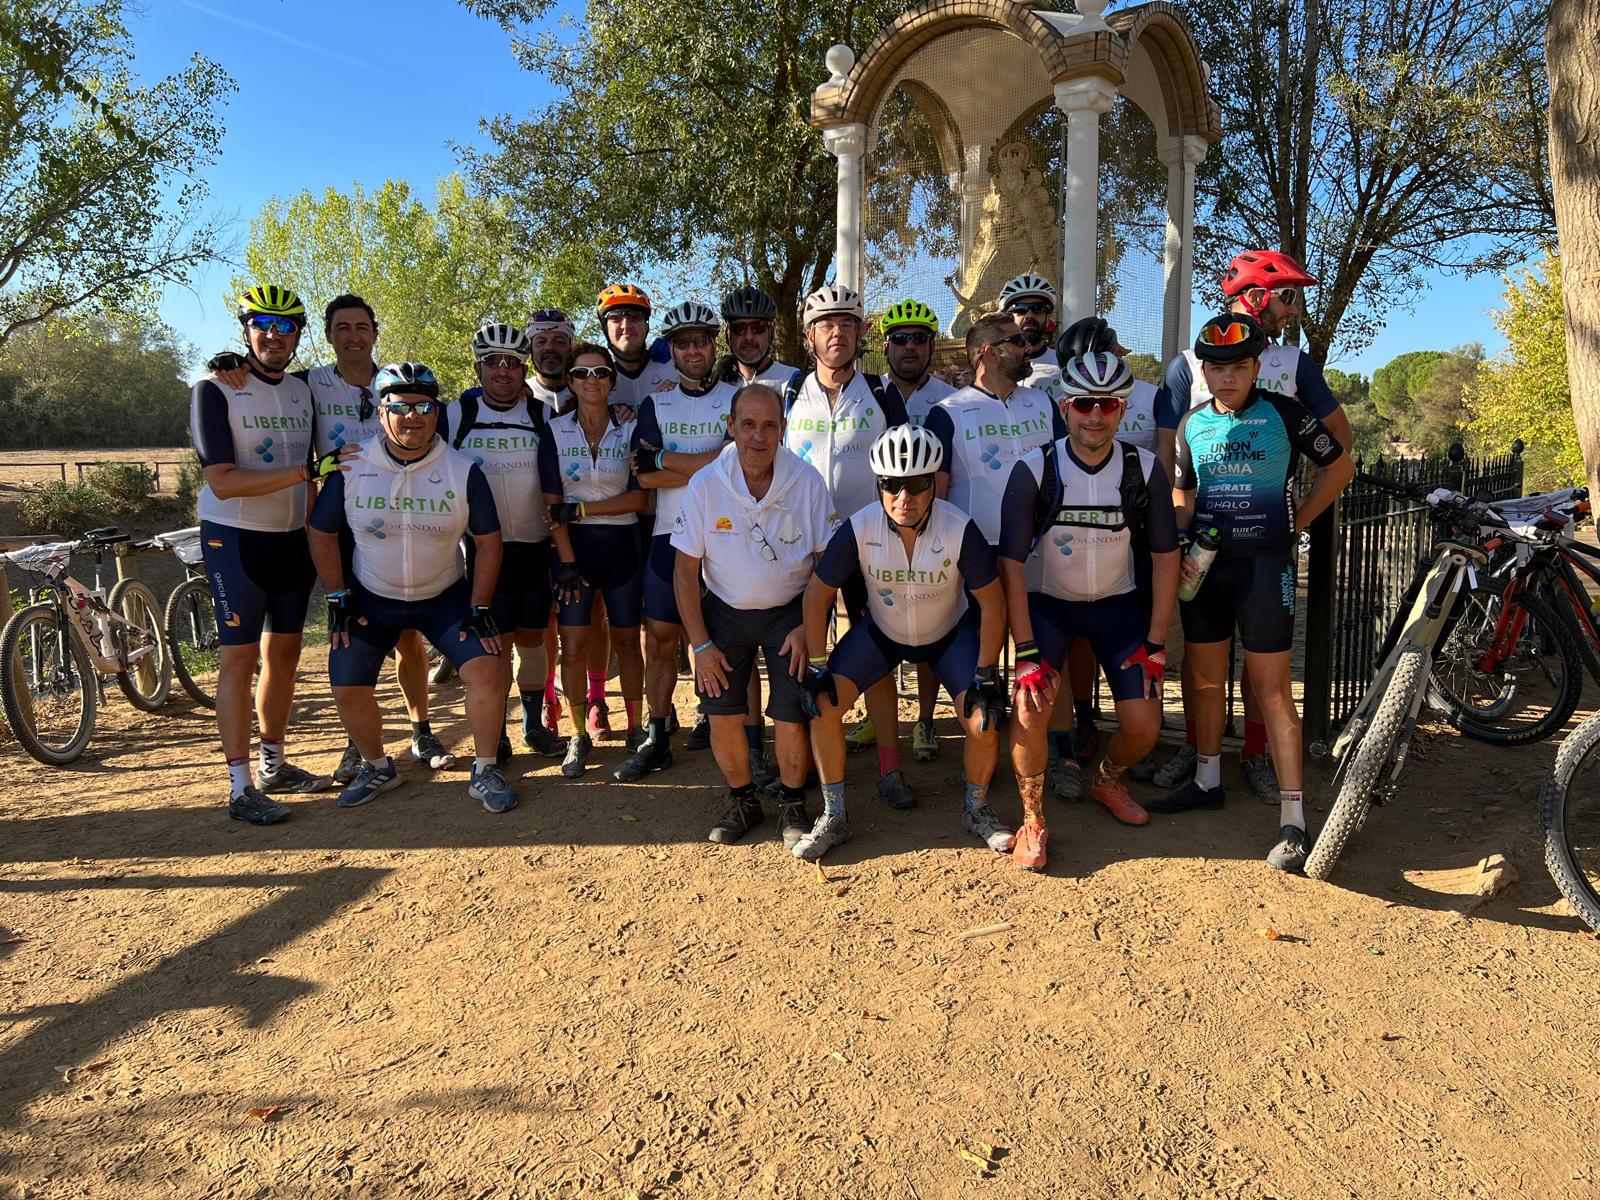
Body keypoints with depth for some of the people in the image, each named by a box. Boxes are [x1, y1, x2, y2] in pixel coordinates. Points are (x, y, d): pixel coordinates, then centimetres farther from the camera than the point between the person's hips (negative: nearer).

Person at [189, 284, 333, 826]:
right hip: (237, 538, -6)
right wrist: (303, 473, -26)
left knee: (284, 652, 12)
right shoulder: (215, 390, -11)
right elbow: (222, 481, -20)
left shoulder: (303, 390, 7)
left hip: (292, 538, 6)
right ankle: (241, 787, 3)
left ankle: (275, 764, 26)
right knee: (240, 657, -4)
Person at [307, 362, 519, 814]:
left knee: (486, 669, -17)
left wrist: (479, 608, -10)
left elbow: (487, 542, -5)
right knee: (347, 688, -4)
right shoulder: (351, 469, -10)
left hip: (446, 596, -1)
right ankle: (376, 768, 24)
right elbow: (322, 535, 2)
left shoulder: (464, 471, -12)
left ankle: (484, 772, 2)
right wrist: (337, 599, -3)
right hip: (370, 598, 1)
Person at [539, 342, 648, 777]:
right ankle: (579, 736, 13)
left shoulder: (630, 430, 2)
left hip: (621, 547, 0)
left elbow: (638, 497, -7)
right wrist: (567, 562, -11)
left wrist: (579, 509, -14)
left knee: (626, 642, 8)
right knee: (573, 646, 0)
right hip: (574, 547, 0)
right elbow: (552, 504, -4)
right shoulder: (555, 431, 1)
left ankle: (635, 728, 21)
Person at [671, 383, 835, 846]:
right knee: (723, 717, -2)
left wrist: (807, 626, -12)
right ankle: (742, 801, 23)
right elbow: (685, 569, -7)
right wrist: (700, 643, -10)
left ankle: (792, 805, 17)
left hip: (789, 612, -1)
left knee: (791, 718, -8)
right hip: (724, 612, 1)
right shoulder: (704, 485, -13)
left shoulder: (806, 482, -14)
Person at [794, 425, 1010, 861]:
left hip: (950, 634, -1)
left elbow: (992, 604, -17)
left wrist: (985, 675, -17)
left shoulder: (961, 530, -28)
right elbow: (818, 594, -13)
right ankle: (833, 817, 3)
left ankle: (976, 809, 13)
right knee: (823, 705, -15)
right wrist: (817, 667, -14)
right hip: (881, 632, 1)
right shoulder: (858, 529, -25)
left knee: (985, 722, -18)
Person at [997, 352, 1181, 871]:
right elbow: (1012, 563, -17)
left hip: (1119, 603, 2)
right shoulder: (1034, 470, -19)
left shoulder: (1145, 469, -14)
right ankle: (1032, 822, -3)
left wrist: (1155, 643, -8)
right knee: (1030, 704, -24)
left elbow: (1164, 556, -5)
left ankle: (1106, 781, 30)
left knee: (1143, 727, -6)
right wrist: (1026, 652, -21)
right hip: (1048, 602, -2)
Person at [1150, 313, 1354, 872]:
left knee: (1271, 687, -6)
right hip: (1204, 560, 4)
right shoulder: (1192, 423, 8)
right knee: (1205, 677, 12)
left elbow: (1341, 466, 6)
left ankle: (1293, 819, 0)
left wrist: (1296, 522, 2)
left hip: (1264, 561, -4)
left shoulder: (1284, 413, -4)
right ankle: (1207, 780, 30)